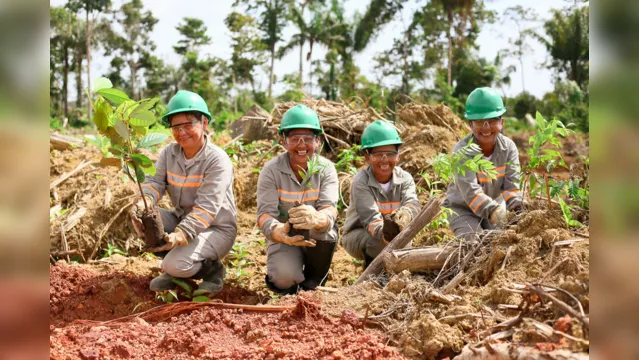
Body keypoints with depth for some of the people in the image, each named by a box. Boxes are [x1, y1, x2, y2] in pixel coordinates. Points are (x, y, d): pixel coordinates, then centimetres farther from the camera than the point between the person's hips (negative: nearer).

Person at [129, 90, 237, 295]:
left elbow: (207, 207, -28)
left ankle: (212, 269, 6)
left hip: (216, 228, -6)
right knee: (140, 216, -17)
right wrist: (143, 202, -36)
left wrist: (180, 235, -41)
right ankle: (174, 270, 3)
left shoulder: (218, 160, -20)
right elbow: (155, 182, -11)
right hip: (181, 219, 7)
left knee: (176, 264, -29)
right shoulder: (169, 153, -1)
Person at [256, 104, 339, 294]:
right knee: (285, 277, -31)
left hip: (318, 239, 2)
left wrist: (317, 218, -52)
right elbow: (265, 213, -23)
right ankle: (288, 286, 10)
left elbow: (330, 208, -26)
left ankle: (312, 284, -7)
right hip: (284, 237, -1)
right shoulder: (271, 170, -13)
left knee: (326, 224, -32)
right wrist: (277, 231, -49)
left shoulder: (326, 169, -11)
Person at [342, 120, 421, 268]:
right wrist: (383, 233, -55)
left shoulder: (405, 178, -9)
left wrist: (405, 214, -54)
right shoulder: (361, 181, -20)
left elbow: (413, 203, -28)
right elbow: (370, 216, -33)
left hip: (392, 232, 5)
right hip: (357, 236, -5)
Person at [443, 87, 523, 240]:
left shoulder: (509, 147, -10)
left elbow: (512, 184, -16)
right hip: (462, 208, -4)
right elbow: (470, 191, -36)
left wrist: (516, 209, -36)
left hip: (493, 205, 4)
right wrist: (494, 211, -51)